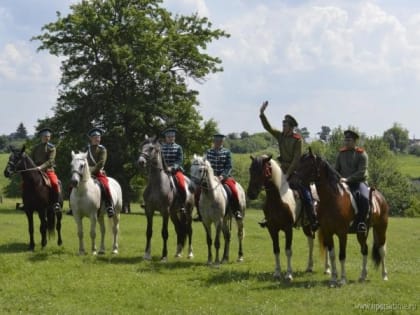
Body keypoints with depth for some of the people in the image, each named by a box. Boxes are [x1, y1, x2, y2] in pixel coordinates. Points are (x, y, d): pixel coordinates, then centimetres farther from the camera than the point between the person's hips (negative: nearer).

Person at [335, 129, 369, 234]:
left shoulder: (362, 154, -2)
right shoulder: (341, 153, 13)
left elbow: (361, 172, -12)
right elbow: (336, 169, 18)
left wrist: (348, 179, -22)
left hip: (359, 182, -4)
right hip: (343, 182, 4)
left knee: (364, 197, -34)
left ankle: (361, 222, -24)